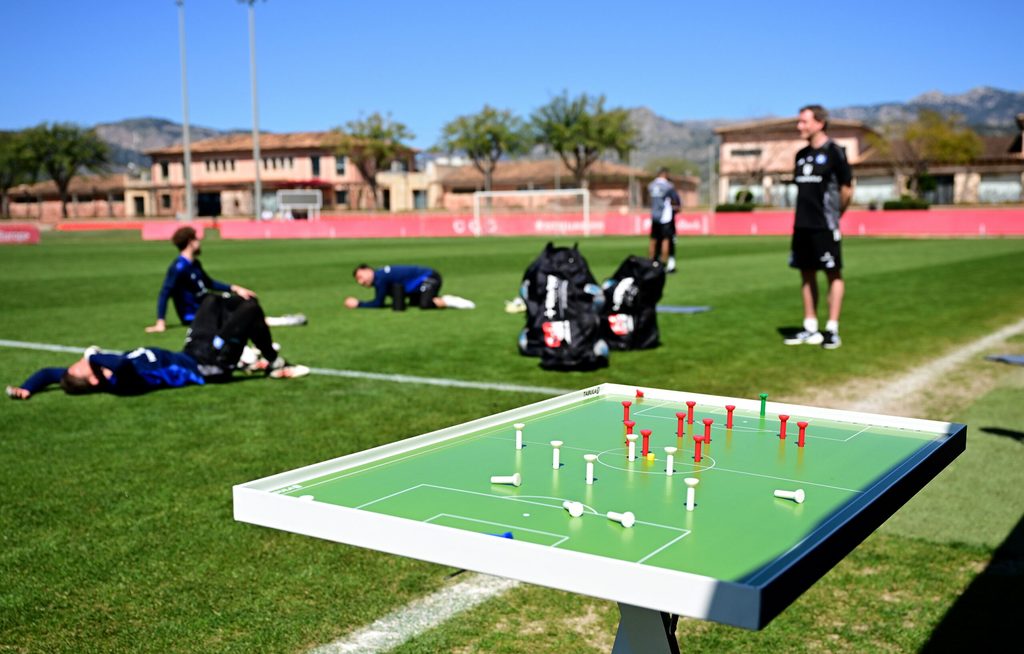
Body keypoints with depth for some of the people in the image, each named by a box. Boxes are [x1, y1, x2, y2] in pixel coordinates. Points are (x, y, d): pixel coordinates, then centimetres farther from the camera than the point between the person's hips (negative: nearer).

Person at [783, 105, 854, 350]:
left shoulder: (833, 152, -7)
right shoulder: (801, 155, 14)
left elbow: (847, 189, -4)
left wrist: (834, 215, 4)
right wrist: (805, 213, 13)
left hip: (825, 226, -7)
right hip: (802, 224, 7)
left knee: (833, 274, -1)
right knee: (806, 274, 9)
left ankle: (832, 330, 2)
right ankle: (810, 328, 17)